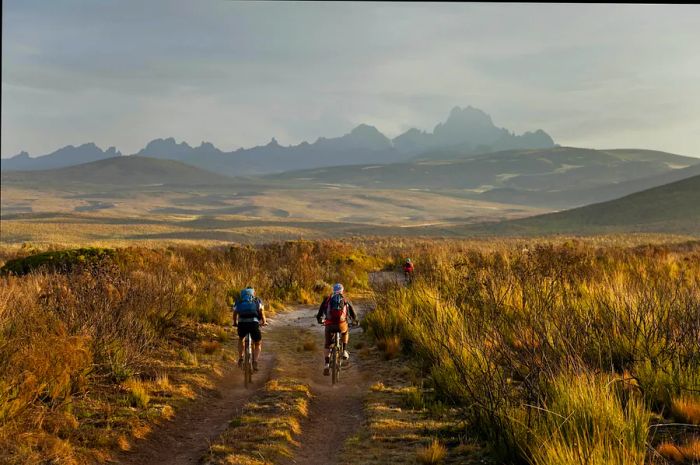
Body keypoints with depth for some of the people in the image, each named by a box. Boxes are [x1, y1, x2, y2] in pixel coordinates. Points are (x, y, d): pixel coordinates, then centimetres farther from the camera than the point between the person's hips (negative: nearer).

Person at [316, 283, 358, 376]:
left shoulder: (327, 299, 18)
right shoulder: (345, 299, 19)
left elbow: (320, 311, 21)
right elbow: (352, 312, 25)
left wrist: (320, 320, 41)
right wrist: (355, 321, 44)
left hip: (329, 325, 0)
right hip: (341, 324, 0)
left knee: (327, 344, 17)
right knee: (345, 333, 37)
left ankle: (327, 364, 2)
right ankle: (344, 351, 25)